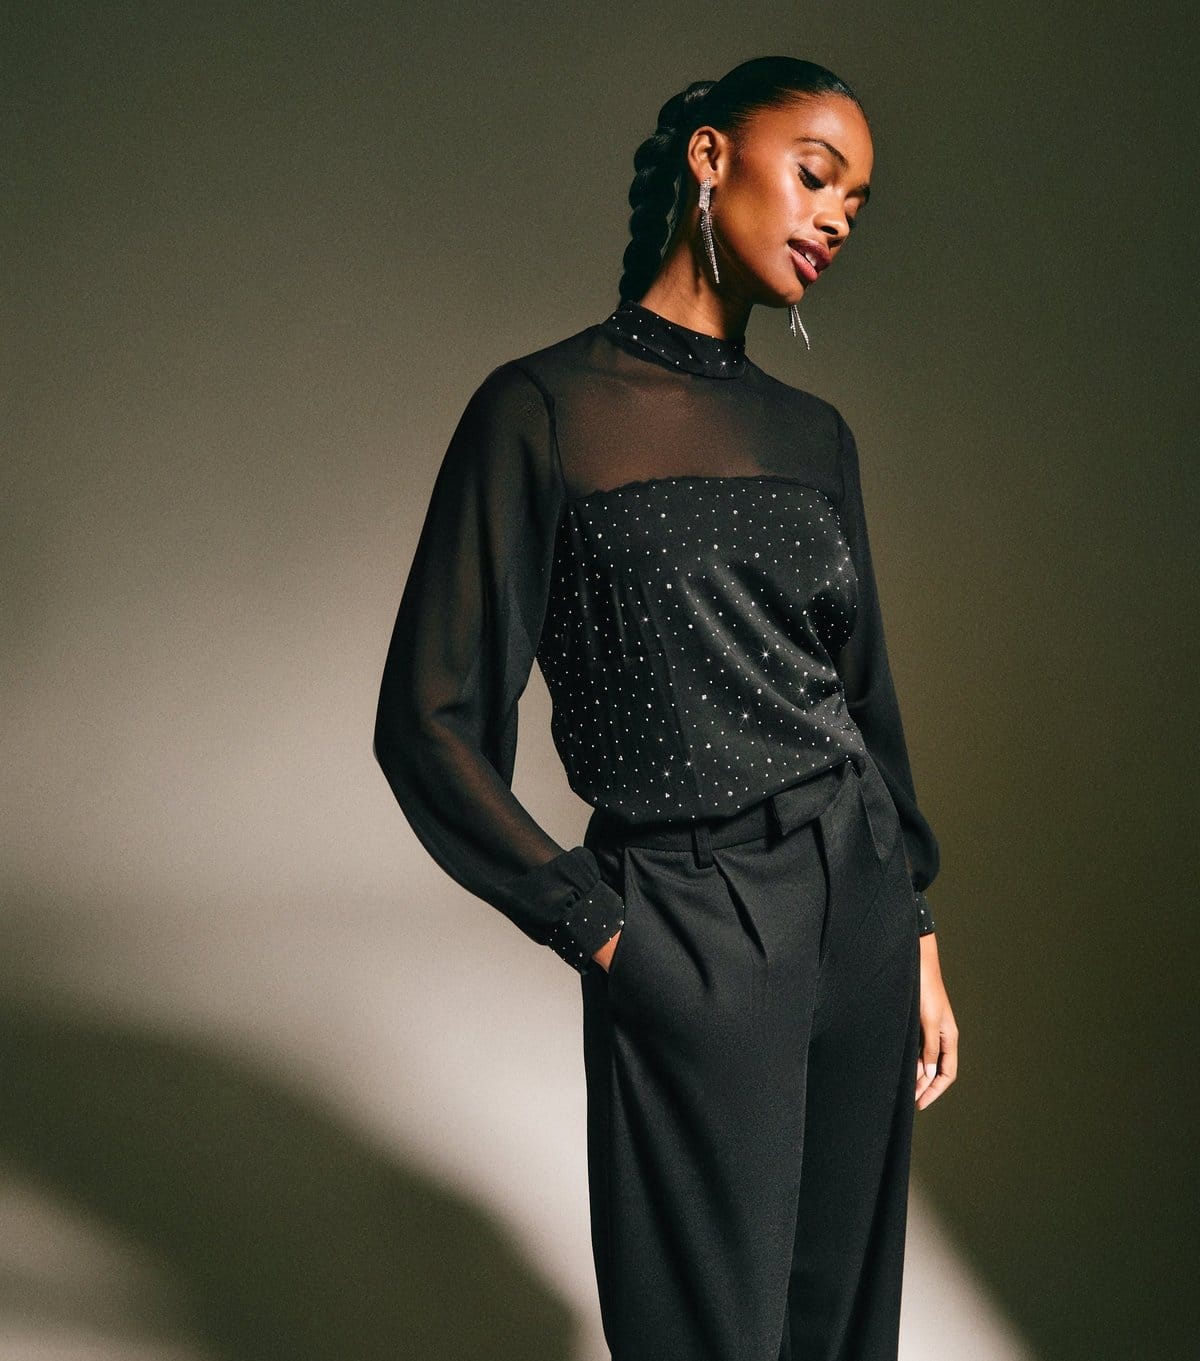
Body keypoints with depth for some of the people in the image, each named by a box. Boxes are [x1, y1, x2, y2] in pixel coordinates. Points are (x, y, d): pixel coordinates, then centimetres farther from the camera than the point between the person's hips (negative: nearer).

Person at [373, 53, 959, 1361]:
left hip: (860, 905, 6)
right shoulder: (547, 409, -8)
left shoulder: (814, 434, 10)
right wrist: (600, 930, -9)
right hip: (692, 941, -5)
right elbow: (430, 723, -8)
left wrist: (918, 931, 13)